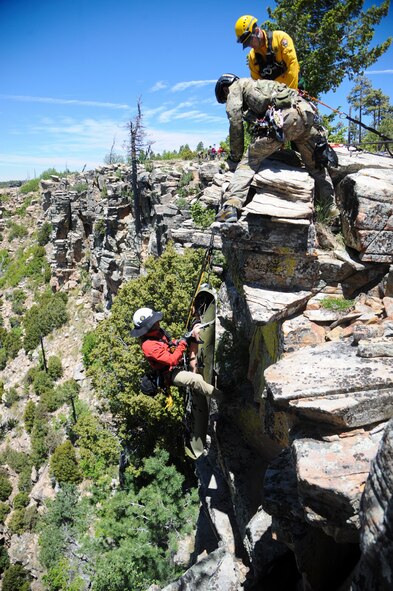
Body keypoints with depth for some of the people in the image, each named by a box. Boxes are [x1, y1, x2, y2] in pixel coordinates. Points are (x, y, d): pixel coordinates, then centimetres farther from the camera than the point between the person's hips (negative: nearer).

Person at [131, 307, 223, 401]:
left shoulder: (158, 332, 0)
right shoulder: (148, 345, -27)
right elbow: (172, 360, -30)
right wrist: (183, 342, -27)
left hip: (180, 363, 9)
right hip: (172, 374, -9)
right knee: (196, 379, -39)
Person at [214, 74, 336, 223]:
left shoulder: (235, 86, 20)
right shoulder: (258, 84, 42)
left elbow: (236, 124, 8)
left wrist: (235, 158, 14)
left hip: (284, 118, -7)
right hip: (306, 112, 7)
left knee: (249, 160, 1)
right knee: (316, 165, 20)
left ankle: (232, 207, -16)